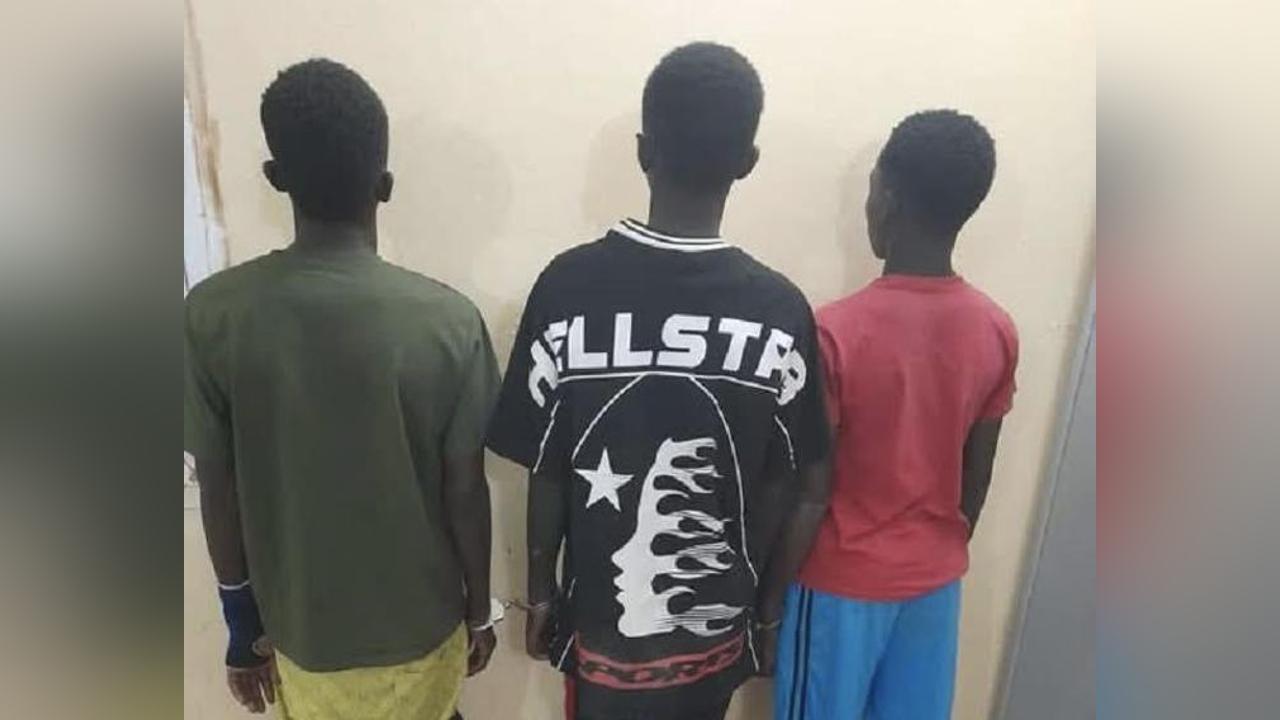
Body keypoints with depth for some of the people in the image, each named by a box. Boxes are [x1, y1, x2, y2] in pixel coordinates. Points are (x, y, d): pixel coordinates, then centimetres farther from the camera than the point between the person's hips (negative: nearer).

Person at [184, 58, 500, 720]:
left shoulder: (213, 314, -17)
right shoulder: (447, 320, -23)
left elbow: (220, 494, -8)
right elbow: (466, 492, -15)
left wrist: (243, 627, 8)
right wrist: (478, 611, 2)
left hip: (299, 629, 2)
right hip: (419, 623, -1)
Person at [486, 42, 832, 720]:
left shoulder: (568, 287, -20)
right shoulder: (779, 308, -18)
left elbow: (547, 472, -12)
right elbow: (798, 489, -10)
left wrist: (541, 589, 5)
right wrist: (768, 608, 7)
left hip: (602, 614, 0)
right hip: (715, 621, 1)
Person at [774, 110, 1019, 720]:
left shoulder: (838, 331, -25)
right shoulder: (997, 331, -8)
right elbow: (977, 477, 1)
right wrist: (943, 551, 17)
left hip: (843, 578, -4)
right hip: (935, 576, 5)